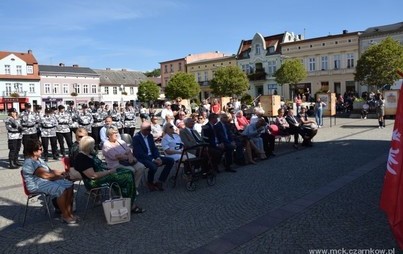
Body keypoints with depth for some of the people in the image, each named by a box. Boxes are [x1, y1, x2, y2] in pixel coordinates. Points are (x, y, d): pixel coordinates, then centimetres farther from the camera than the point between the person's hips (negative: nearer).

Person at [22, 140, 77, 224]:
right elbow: (45, 175, -23)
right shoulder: (29, 163, -18)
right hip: (37, 185, -10)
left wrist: (62, 172, 1)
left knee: (69, 185, -6)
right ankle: (65, 216, -17)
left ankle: (69, 212, -4)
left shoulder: (38, 159, 14)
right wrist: (62, 176, -15)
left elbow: (49, 170, 17)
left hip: (46, 181, 10)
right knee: (62, 190, -30)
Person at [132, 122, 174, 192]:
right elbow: (140, 153, -19)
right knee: (153, 166, -38)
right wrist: (153, 160, -25)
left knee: (171, 161, -6)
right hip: (142, 159, -8)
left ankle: (160, 182, -5)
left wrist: (158, 158, -8)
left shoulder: (150, 136, 12)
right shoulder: (136, 138, -11)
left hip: (152, 157, 8)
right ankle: (150, 183, -5)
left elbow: (154, 148, 12)